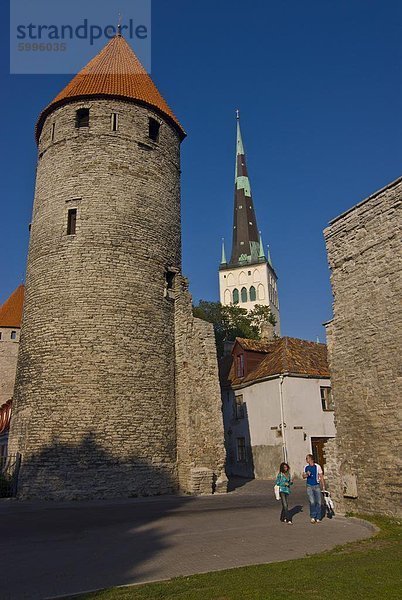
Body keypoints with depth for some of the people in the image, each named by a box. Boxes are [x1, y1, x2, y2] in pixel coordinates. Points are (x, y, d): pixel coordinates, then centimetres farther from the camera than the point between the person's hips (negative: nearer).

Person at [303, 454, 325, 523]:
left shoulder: (317, 466, -4)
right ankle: (312, 517, 6)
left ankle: (318, 518, 16)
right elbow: (303, 476, 12)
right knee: (312, 502, -9)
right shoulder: (306, 467, 4)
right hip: (309, 486, 1)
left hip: (317, 486, -1)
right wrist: (307, 474, -9)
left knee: (318, 502, 4)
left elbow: (321, 477, 1)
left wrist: (323, 486, -3)